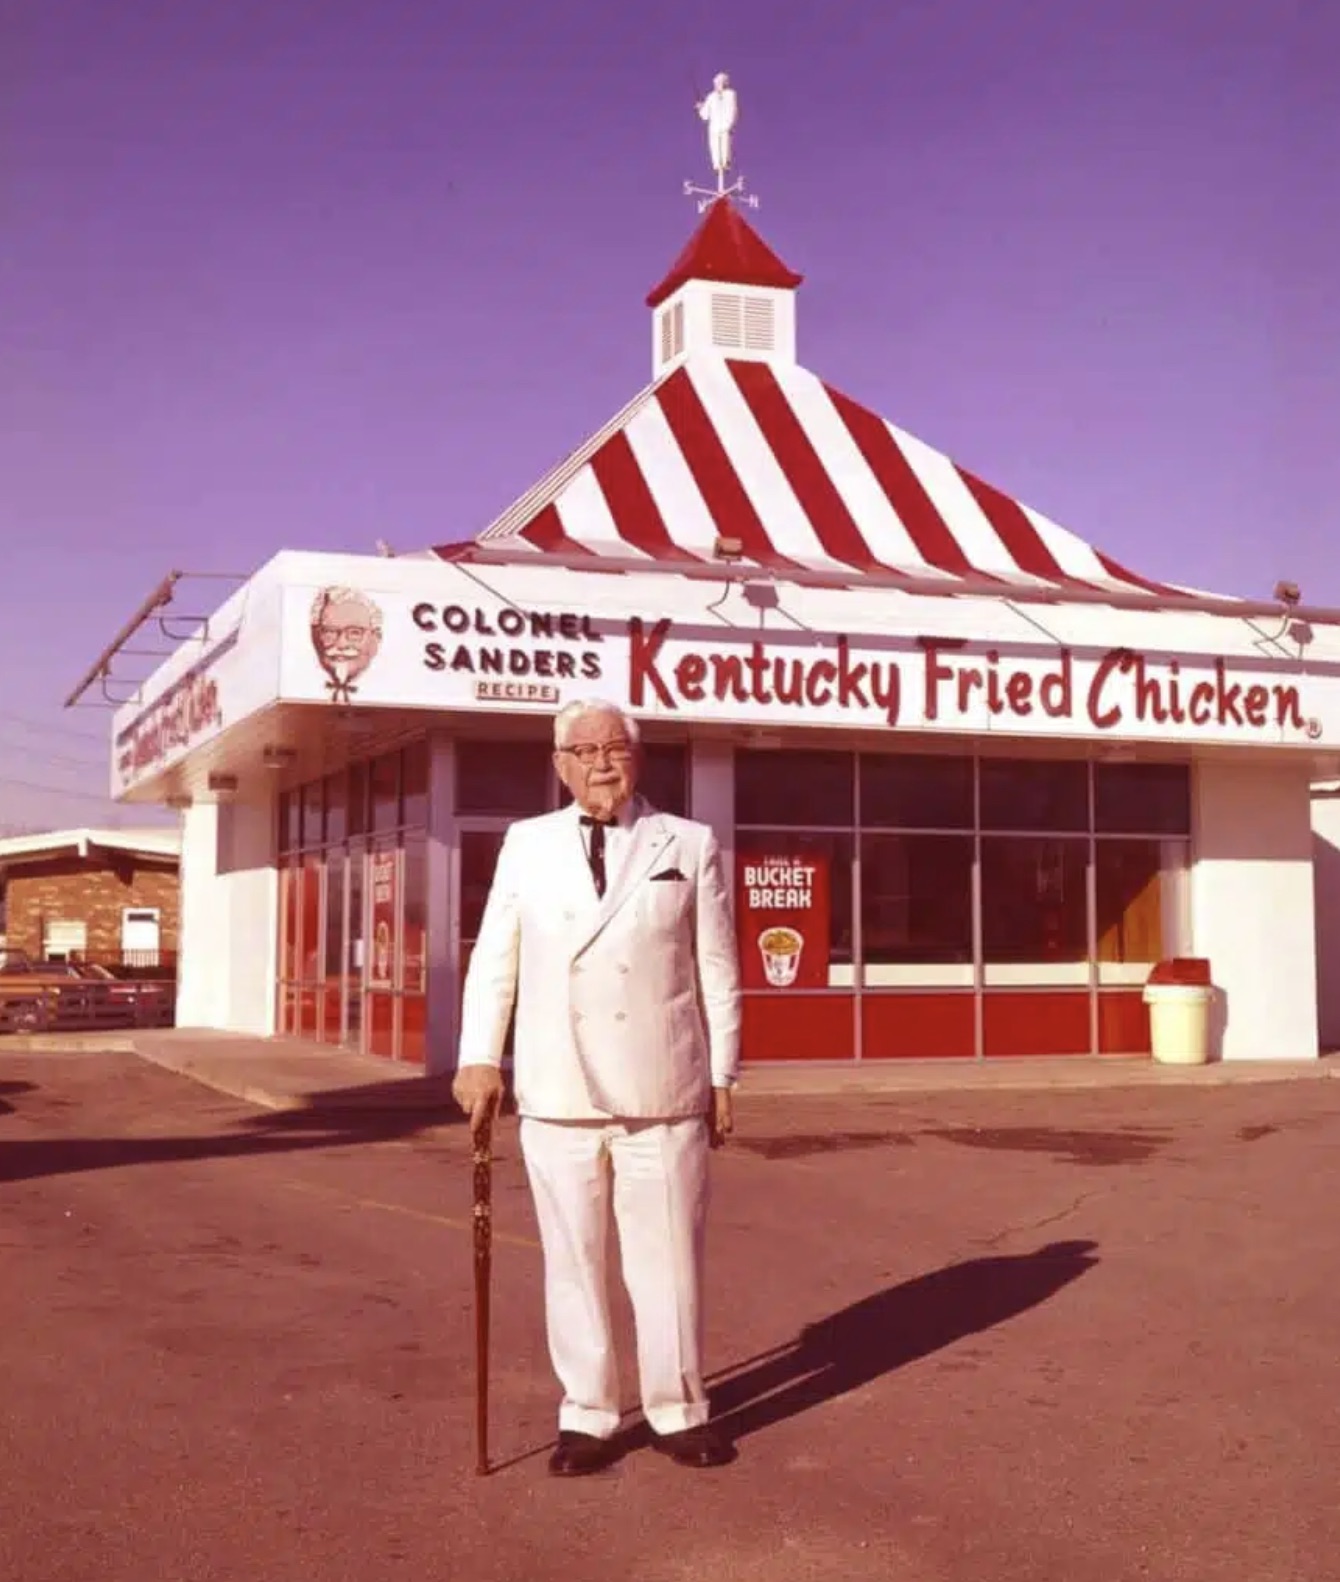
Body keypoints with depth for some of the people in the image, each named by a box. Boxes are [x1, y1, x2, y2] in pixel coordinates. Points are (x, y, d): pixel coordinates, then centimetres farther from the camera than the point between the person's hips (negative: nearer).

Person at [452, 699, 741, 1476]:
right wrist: (479, 1059, -1)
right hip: (557, 1095, 1)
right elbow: (494, 958, 8)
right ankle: (587, 1415, 20)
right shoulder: (527, 845, 9)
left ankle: (680, 1410, 20)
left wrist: (723, 1077, 2)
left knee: (670, 1259, 6)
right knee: (574, 1262, 8)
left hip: (664, 1092, -1)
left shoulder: (691, 846, 6)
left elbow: (718, 971, 5)